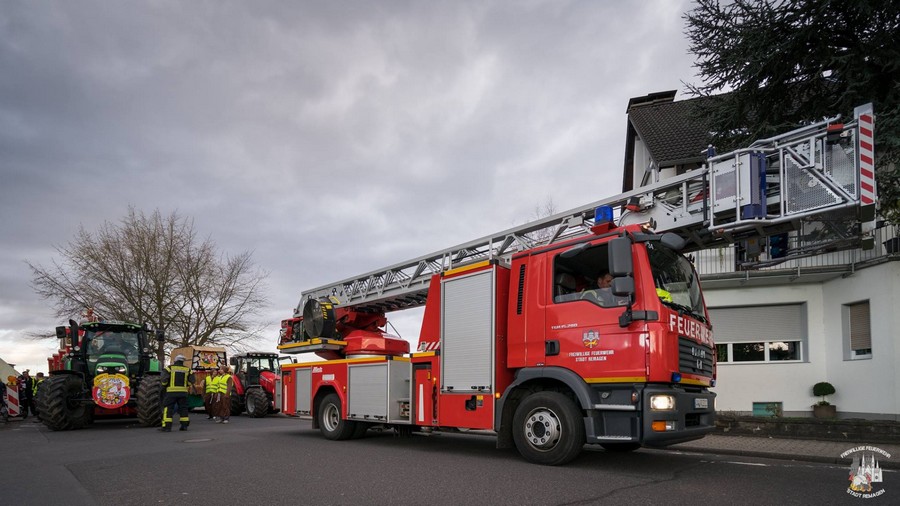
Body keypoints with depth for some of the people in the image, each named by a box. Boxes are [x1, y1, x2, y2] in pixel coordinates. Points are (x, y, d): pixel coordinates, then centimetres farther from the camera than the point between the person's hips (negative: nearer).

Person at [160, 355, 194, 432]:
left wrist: (164, 386, 8)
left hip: (171, 391, -3)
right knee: (183, 408, 13)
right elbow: (191, 381, 1)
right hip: (183, 392, 3)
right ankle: (184, 425, 15)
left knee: (168, 408, 1)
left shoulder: (170, 368, -1)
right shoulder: (187, 369, 6)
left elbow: (164, 379, -11)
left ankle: (167, 426, -6)